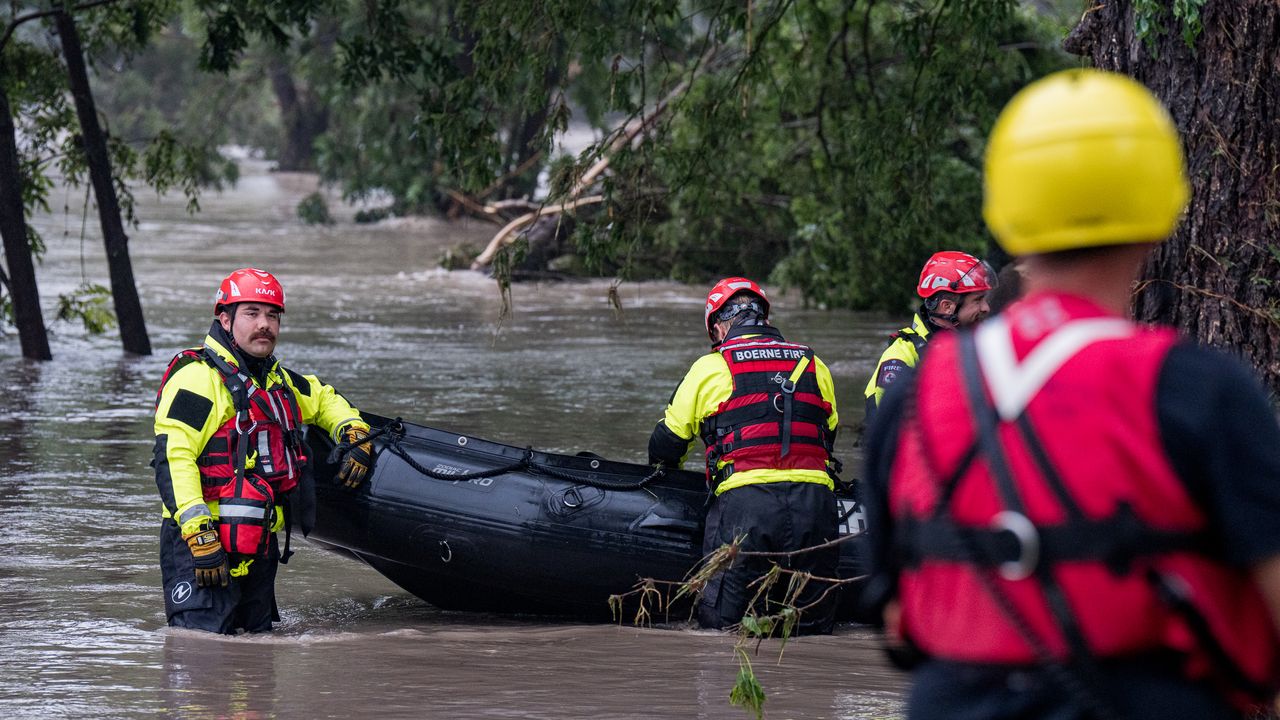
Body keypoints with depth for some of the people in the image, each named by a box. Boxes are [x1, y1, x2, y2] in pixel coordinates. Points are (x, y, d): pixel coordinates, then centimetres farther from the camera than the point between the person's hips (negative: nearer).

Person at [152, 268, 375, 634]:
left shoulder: (278, 381, 19)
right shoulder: (198, 377, -10)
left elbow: (324, 399, 40)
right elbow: (172, 457, -18)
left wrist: (354, 434, 18)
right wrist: (198, 533, -26)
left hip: (260, 545, 9)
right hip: (203, 542, -9)